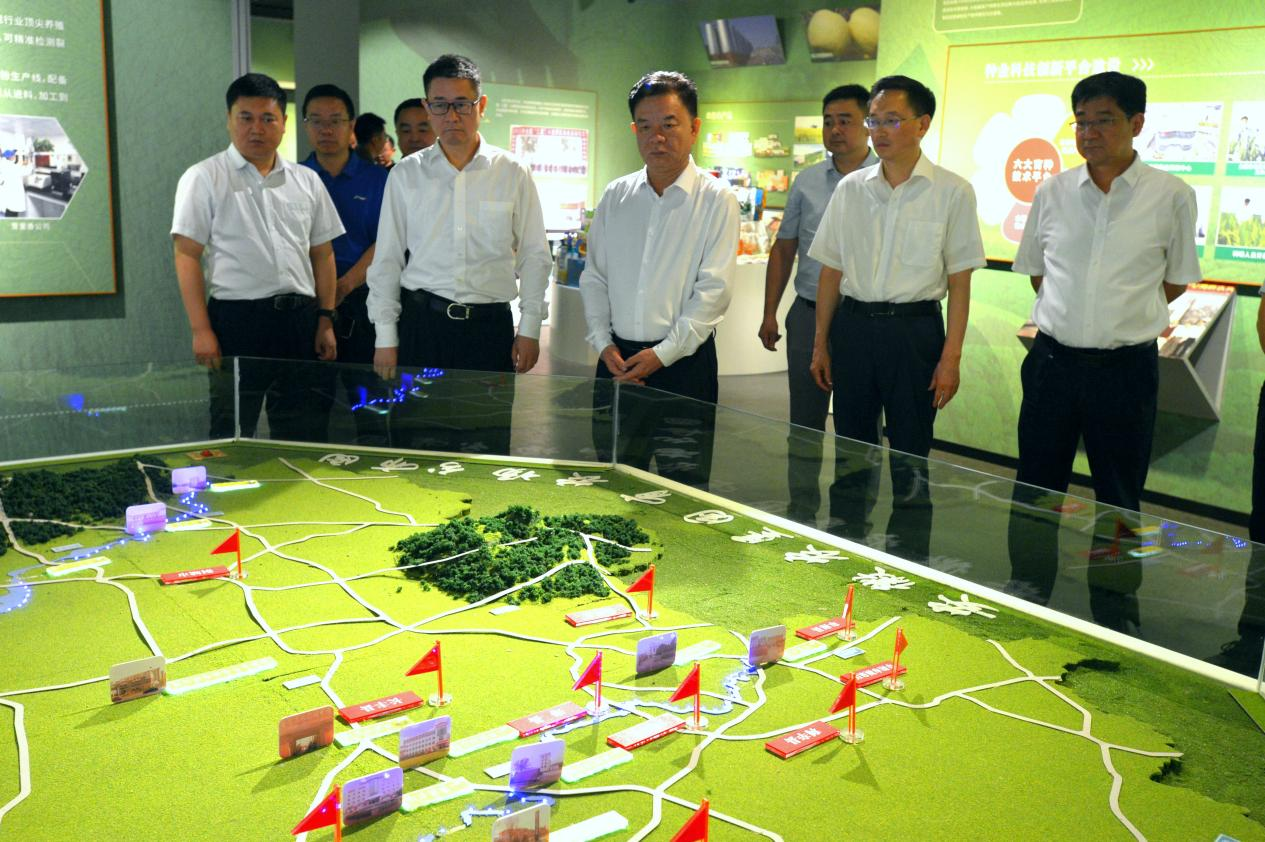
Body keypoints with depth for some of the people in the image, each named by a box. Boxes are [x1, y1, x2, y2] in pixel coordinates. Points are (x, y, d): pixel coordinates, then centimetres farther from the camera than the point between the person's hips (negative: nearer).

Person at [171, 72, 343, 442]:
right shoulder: (202, 178, 1)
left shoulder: (306, 181, 14)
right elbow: (187, 255, -4)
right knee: (233, 433, 1)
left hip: (300, 320, 4)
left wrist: (326, 320, 7)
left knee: (303, 435, 8)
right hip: (237, 319, -4)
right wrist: (201, 330, -11)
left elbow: (322, 254, 15)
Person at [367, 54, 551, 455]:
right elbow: (386, 260, 7)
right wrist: (385, 338, 3)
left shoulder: (513, 173, 3)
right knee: (420, 444, 2)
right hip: (421, 324, 1)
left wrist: (529, 329, 1)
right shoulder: (405, 174, 5)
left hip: (490, 326, -1)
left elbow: (534, 256, 6)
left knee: (487, 448, 0)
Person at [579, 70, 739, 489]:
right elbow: (594, 277, 11)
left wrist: (662, 354, -14)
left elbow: (713, 290, -9)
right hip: (617, 359, 4)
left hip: (684, 361, -4)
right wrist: (603, 343, -2)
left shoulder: (716, 200, -4)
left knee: (683, 486, 2)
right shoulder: (615, 196, 9)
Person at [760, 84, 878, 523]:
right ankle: (800, 512, 24)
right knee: (804, 421, 11)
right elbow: (784, 249, 14)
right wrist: (770, 313, 9)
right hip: (808, 317, 4)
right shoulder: (806, 182, 9)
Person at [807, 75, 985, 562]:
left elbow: (959, 280, -4)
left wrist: (951, 357, -9)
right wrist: (821, 345, 8)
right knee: (850, 452, 11)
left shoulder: (952, 191, -3)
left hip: (914, 328, -3)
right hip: (853, 325, 3)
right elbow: (831, 271, 10)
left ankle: (910, 566, 19)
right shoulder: (850, 188, 6)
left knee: (910, 459, 5)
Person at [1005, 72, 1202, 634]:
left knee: (1119, 501, 10)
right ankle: (1024, 601, 28)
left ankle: (1115, 618, 26)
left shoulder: (1171, 196, -4)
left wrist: (1126, 315, 3)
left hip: (1126, 366, -2)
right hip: (1053, 359, 2)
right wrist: (1071, 315, 9)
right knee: (1034, 490, 11)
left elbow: (1176, 281, 7)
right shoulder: (1052, 193, 2)